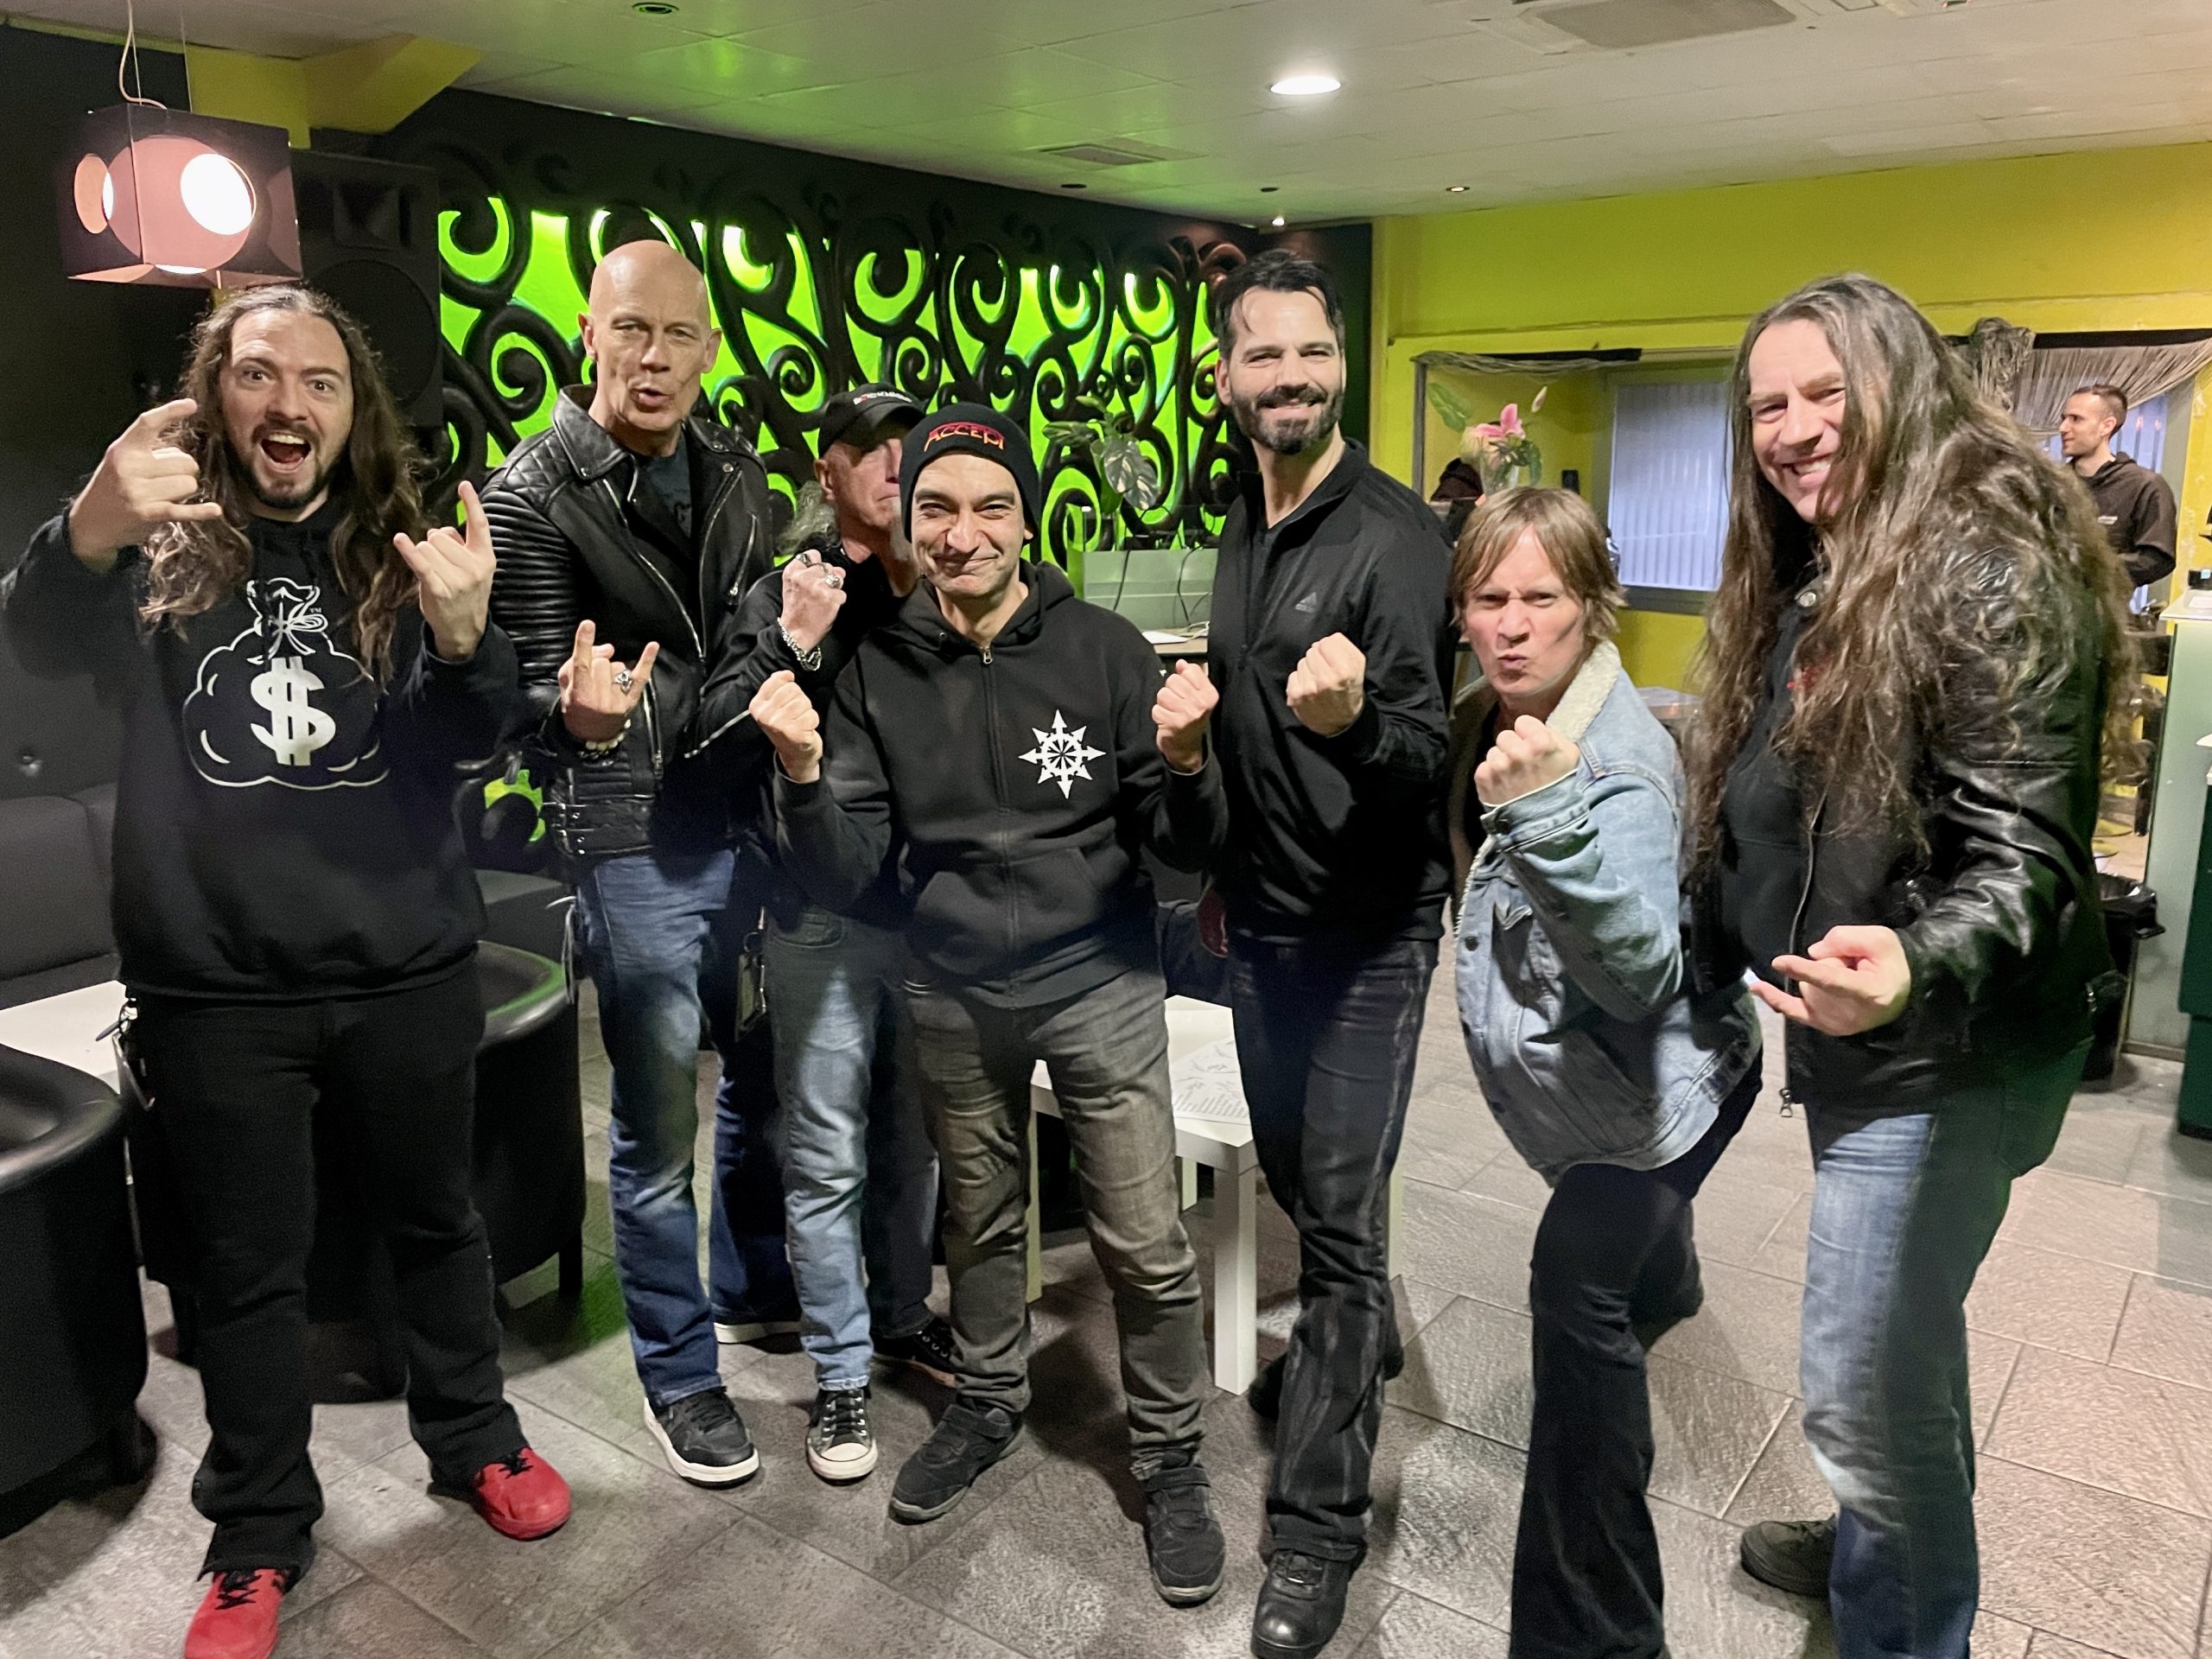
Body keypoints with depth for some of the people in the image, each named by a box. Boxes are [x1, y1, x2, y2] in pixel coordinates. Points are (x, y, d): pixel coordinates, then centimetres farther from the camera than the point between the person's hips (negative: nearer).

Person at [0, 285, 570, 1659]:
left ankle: (474, 1438, 38)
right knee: (250, 1266, 12)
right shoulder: (162, 543, 0)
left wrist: (465, 636, -32)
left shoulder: (400, 547, 2)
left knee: (436, 1220, 16)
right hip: (217, 988, -1)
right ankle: (260, 1534, 30)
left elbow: (474, 741, -9)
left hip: (406, 971, 1)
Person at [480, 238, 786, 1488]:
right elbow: (544, 693, -11)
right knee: (661, 1123, 3)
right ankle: (681, 1373, 22)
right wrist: (589, 712, -31)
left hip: (751, 811, 6)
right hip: (637, 837, -6)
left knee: (766, 1073, 18)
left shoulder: (735, 472, 7)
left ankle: (754, 1286, 41)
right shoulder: (534, 497, -9)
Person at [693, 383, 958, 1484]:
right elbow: (719, 735, -12)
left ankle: (901, 1313, 38)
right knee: (827, 1156, 5)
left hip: (935, 905, 3)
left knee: (916, 1135, 18)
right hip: (827, 914, -3)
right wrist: (795, 646, -22)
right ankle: (840, 1372, 20)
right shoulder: (784, 597, -2)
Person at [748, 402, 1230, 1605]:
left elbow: (1187, 850, -10)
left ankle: (1170, 1458, 26)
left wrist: (1184, 762, -30)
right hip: (956, 996, 3)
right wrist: (804, 773, -25)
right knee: (979, 1221, 21)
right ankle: (989, 1404, 45)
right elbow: (842, 880, -8)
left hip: (1101, 982, -2)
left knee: (1145, 1246, 2)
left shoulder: (1103, 647, -12)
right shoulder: (878, 669, -6)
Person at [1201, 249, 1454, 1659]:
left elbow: (1428, 761, -21)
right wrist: (1221, 868, 15)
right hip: (1262, 912, 7)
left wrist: (1351, 719, -42)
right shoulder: (1242, 532, 7)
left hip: (1368, 930, -7)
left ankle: (1318, 1521, 13)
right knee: (1292, 1171, 21)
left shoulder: (1397, 537, -16)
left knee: (1339, 1211, -2)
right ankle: (1357, 1342, 49)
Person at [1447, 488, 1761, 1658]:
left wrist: (1548, 815, -54)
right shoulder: (1485, 720, -7)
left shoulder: (1620, 753, -31)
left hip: (1661, 1073, -8)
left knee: (1577, 1292, -20)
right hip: (1566, 1068, 9)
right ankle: (1662, 1290, 71)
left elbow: (1642, 971, -43)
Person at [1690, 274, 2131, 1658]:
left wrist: (1917, 968, -43)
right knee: (1902, 1336, 25)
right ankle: (1891, 1543, 46)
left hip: (1944, 1049, -9)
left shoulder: (1992, 568, -18)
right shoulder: (1809, 581, 10)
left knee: (1862, 1379, -1)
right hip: (1860, 1033, 9)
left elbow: (2021, 851, -25)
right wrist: (1700, 964, 17)